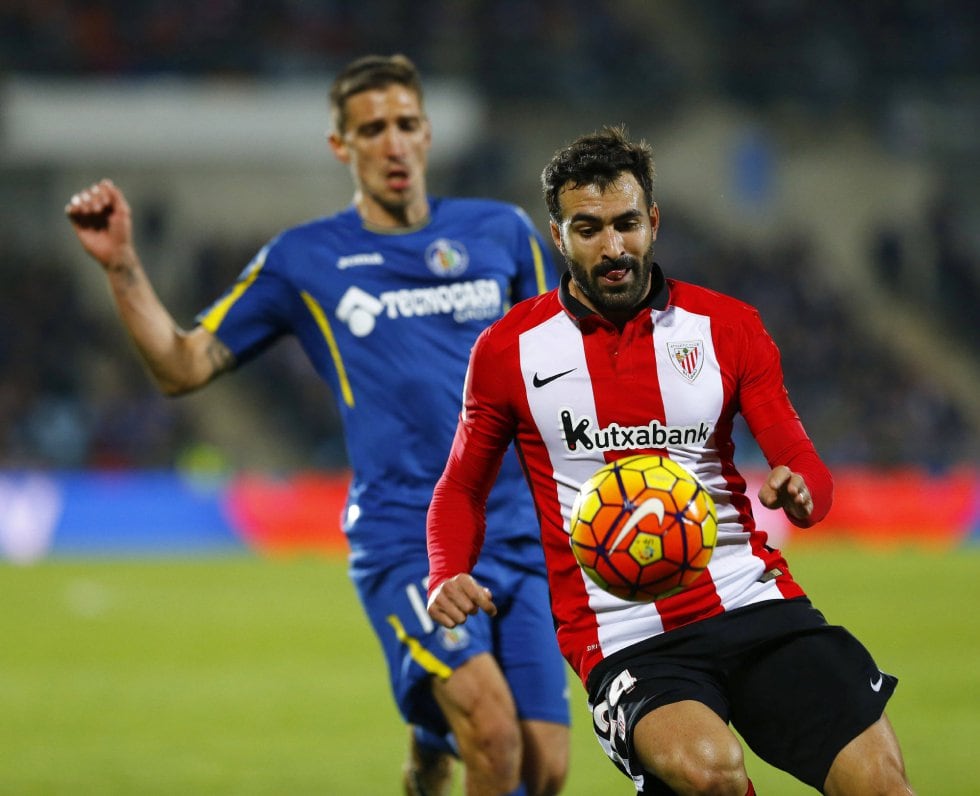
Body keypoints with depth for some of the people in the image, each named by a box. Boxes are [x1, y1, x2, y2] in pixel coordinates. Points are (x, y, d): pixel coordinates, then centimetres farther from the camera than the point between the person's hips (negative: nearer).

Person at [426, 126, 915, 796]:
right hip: (623, 636, -2)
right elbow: (462, 488, 19)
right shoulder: (507, 350, 6)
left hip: (754, 602, 2)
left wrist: (799, 490, -15)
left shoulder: (728, 327, 8)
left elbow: (807, 470, 9)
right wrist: (449, 576, -2)